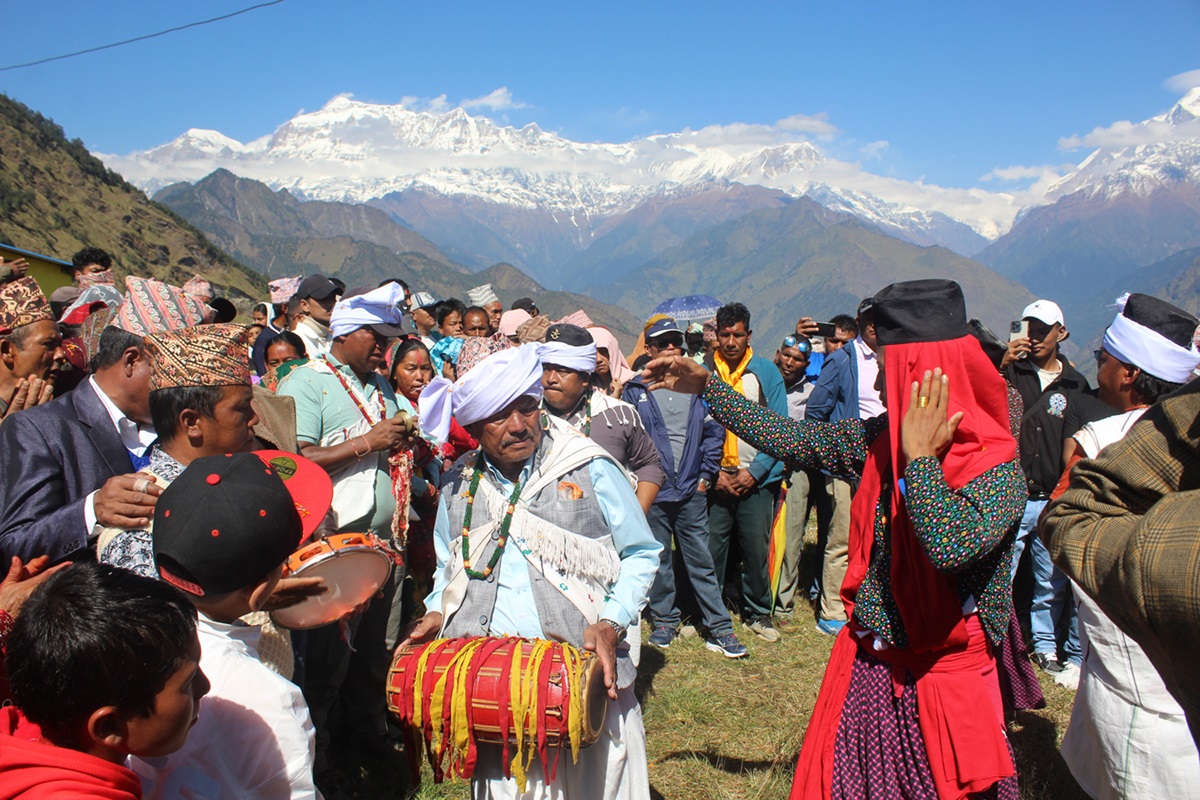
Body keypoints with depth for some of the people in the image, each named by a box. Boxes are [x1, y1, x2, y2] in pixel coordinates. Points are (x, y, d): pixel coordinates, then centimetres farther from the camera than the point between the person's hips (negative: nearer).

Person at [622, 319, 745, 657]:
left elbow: (714, 432, 8)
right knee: (659, 560, 9)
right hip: (652, 490, -1)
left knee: (701, 560, 4)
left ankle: (718, 628, 10)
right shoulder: (635, 390, 2)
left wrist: (705, 476, 2)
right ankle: (664, 620, 24)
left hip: (692, 490, 1)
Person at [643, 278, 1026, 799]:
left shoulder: (998, 467, -19)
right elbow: (790, 439, 3)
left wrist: (919, 457, -27)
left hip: (943, 678, -5)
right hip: (866, 664, 5)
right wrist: (705, 387, 4)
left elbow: (953, 547, -36)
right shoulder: (879, 440, -2)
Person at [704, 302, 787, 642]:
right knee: (710, 547, 2)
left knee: (756, 548, 4)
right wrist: (714, 472, -8)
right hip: (715, 478, 0)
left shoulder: (767, 372, 2)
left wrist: (755, 471, -9)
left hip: (757, 478, 0)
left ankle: (757, 613, 21)